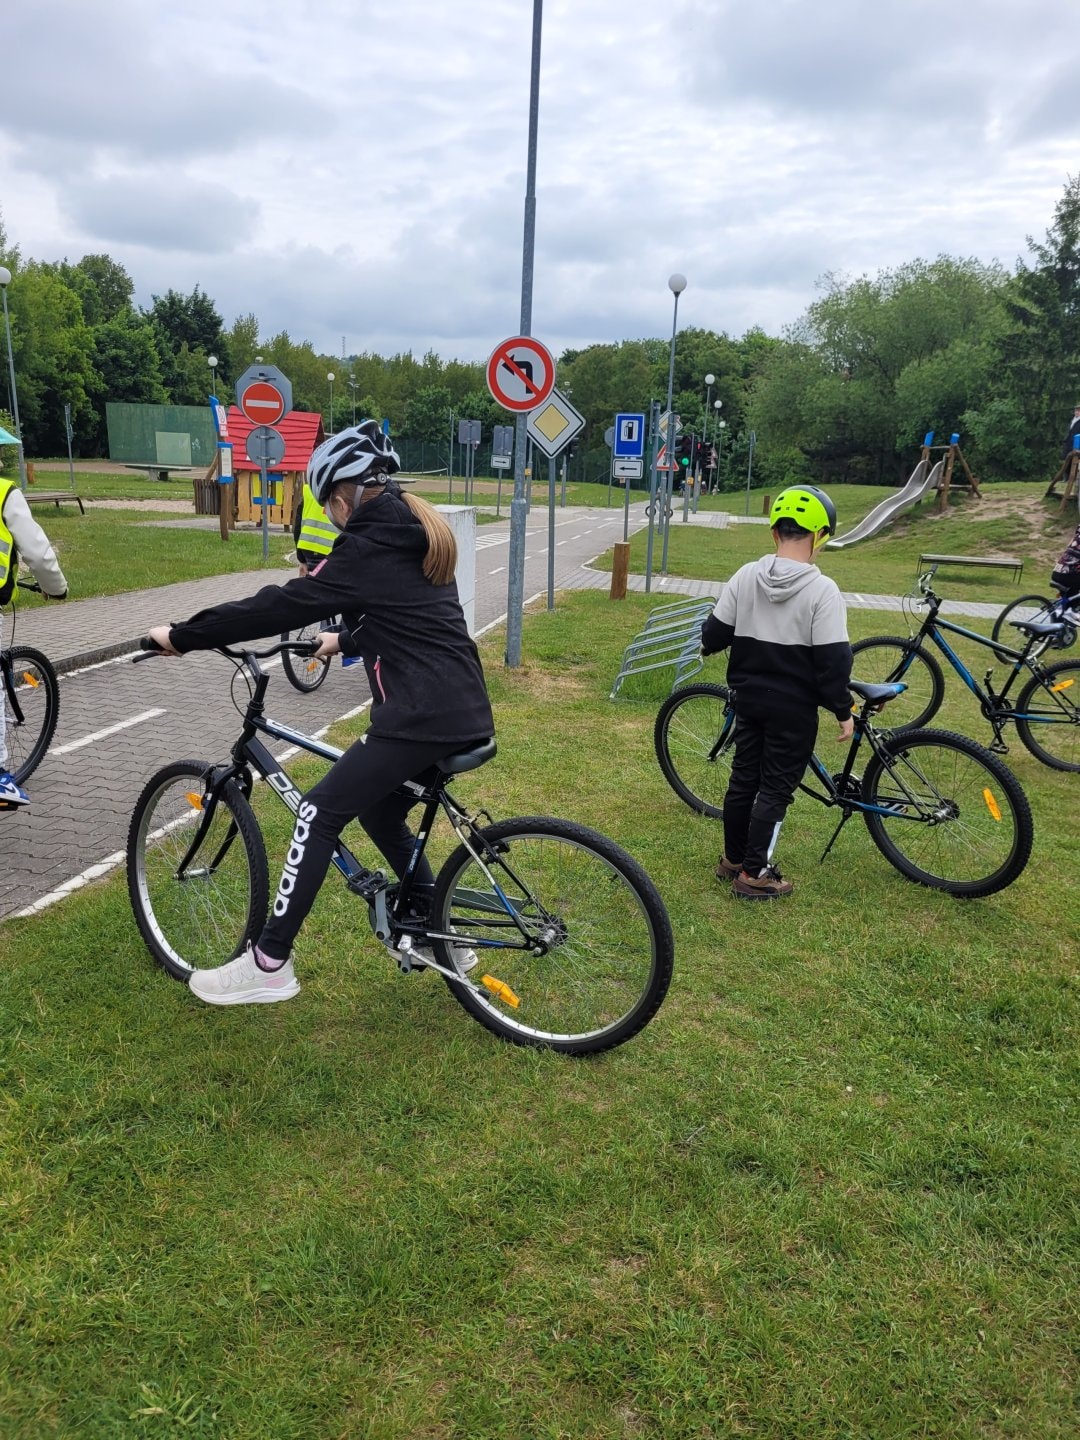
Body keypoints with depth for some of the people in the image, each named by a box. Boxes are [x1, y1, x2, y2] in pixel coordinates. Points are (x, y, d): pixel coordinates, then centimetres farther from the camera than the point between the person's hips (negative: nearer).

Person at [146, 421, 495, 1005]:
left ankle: (269, 964, 7)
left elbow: (285, 605, -12)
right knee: (379, 812, 23)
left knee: (319, 813, -1)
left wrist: (182, 636, -5)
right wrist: (344, 640, 44)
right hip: (464, 712, 9)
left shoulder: (368, 546, -10)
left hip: (422, 717, -9)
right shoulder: (419, 533, 17)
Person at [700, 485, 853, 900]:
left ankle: (732, 859, 30)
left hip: (749, 697, 5)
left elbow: (715, 634, 1)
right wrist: (843, 710, -6)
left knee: (743, 777, 17)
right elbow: (833, 660, -17)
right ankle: (754, 874, 12)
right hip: (794, 707, -5)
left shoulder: (745, 577, -5)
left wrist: (708, 644, 24)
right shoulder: (822, 590, -18)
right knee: (776, 788, 5)